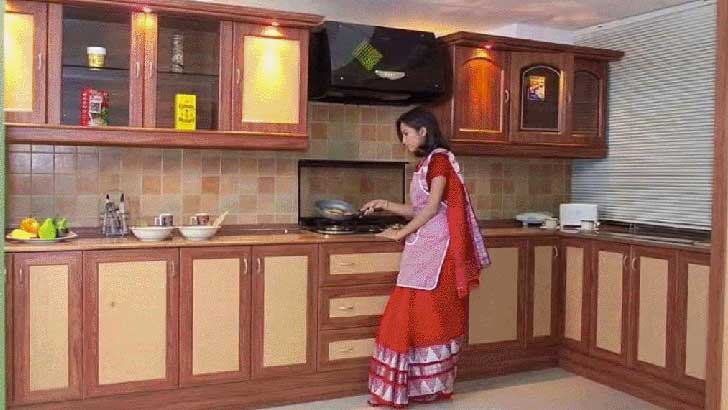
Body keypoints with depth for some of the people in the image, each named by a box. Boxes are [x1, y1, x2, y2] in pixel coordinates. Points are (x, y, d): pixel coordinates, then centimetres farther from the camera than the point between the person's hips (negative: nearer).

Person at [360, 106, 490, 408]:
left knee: (430, 312, -5)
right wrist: (384, 205, 16)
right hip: (422, 246, 9)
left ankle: (432, 384, 5)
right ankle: (422, 384, 13)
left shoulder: (440, 159, -8)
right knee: (414, 313, 6)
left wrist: (401, 233, -9)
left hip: (436, 245, -9)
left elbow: (432, 207, -14)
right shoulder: (425, 163, 18)